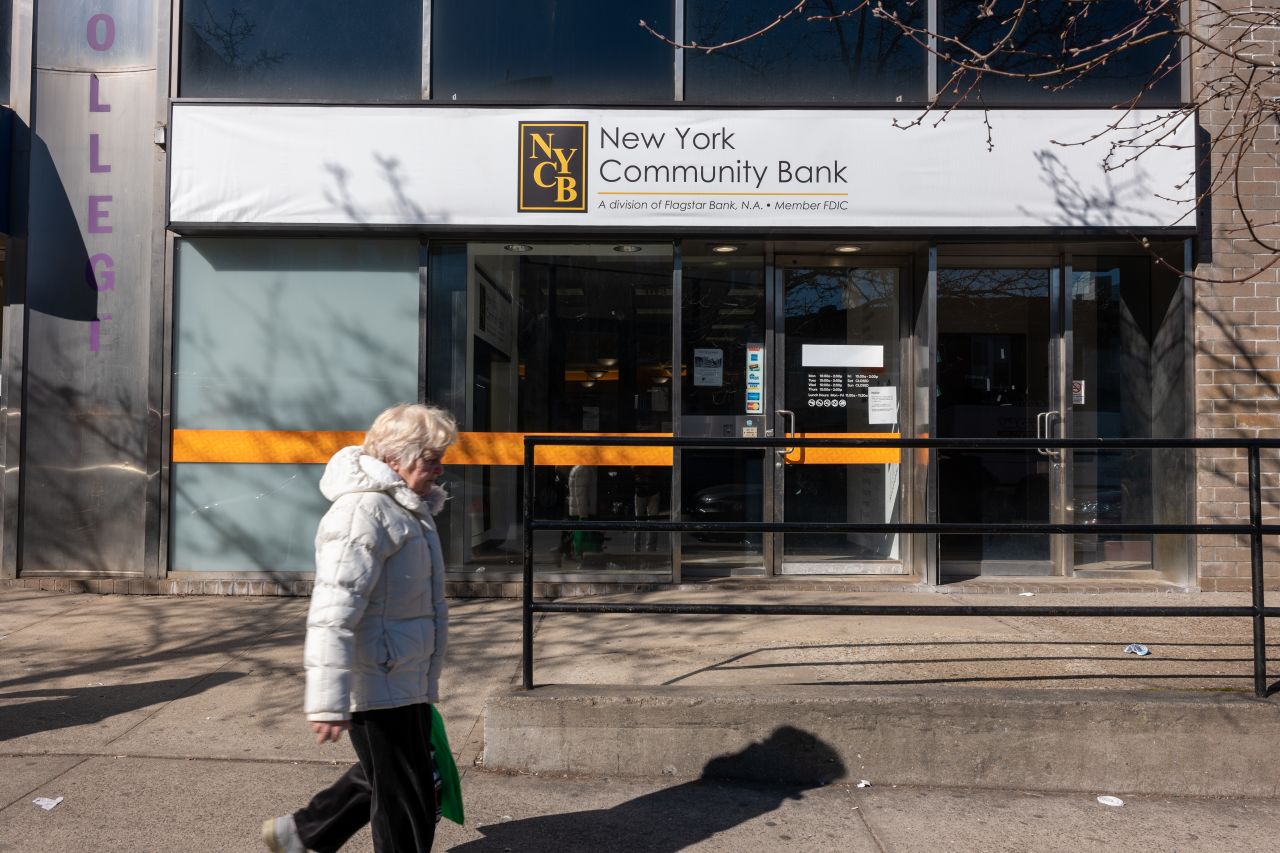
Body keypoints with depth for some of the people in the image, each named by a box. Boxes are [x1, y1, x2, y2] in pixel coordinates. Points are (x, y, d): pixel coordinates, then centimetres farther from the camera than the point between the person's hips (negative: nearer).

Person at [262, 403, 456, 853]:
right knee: (406, 801, 2)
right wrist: (329, 701, -28)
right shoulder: (364, 511, -20)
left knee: (380, 779, 24)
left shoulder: (407, 507, 14)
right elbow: (334, 609, -26)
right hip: (378, 686, -10)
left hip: (407, 682, 10)